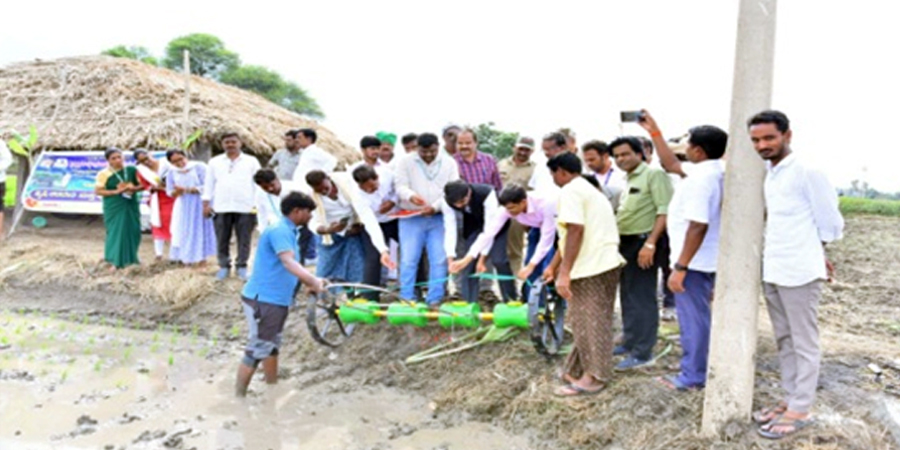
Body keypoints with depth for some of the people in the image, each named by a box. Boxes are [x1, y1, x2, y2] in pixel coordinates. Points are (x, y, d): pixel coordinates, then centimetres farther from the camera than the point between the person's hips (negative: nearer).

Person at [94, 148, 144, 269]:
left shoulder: (132, 170, 2)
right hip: (114, 207, -3)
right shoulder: (104, 174, -7)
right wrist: (115, 192, -18)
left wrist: (134, 188, -15)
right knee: (117, 232, -3)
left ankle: (131, 257, 25)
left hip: (132, 206, 3)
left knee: (133, 231, 7)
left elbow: (143, 185, 6)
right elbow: (97, 191, -8)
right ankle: (116, 261, 5)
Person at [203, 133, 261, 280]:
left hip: (245, 208, -1)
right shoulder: (215, 162, 12)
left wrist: (257, 205, -1)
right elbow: (209, 184, 13)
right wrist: (206, 203, 6)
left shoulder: (251, 161, 7)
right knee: (222, 240, 6)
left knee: (244, 240, 1)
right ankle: (224, 266, 17)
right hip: (221, 208, 2)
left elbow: (258, 183, 6)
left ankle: (241, 266, 12)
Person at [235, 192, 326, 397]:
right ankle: (239, 396, 4)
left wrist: (311, 283, 18)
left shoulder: (288, 232, 15)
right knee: (257, 349, -5)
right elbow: (289, 263, -32)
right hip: (263, 299, -11)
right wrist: (313, 280, -41)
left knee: (272, 345, 19)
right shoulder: (279, 230, -17)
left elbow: (291, 264, 24)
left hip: (276, 299, 11)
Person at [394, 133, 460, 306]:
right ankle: (406, 299, 7)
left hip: (439, 218, 1)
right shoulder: (405, 162, 2)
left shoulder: (449, 162, 6)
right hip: (411, 218, -1)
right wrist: (411, 196, -31)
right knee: (408, 259, -2)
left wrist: (435, 207, -16)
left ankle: (435, 300, 9)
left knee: (439, 260, 0)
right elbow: (400, 186, -7)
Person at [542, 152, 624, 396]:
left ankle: (594, 376, 10)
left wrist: (564, 273, -22)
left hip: (590, 267, -10)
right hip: (606, 264, 10)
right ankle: (579, 368, 27)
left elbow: (575, 230, -21)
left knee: (587, 322, 1)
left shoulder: (571, 190, -8)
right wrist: (553, 266, 30)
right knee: (596, 321, 15)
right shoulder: (590, 190, 23)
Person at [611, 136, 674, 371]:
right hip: (625, 243, 9)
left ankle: (643, 352, 2)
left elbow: (664, 211, -19)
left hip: (643, 243, -9)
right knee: (627, 296, 16)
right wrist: (615, 241, 19)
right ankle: (630, 342, 28)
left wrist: (650, 244, -24)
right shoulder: (628, 179, 17)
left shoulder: (654, 174, -11)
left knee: (642, 298, -4)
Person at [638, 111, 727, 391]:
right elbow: (671, 164, 24)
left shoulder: (702, 177, -23)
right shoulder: (710, 171, 9)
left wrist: (680, 267, -26)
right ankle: (699, 369, 31)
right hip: (704, 259, 10)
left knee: (693, 319, 1)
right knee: (699, 316, 19)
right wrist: (654, 132, 23)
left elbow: (698, 226, -29)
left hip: (694, 261, -10)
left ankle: (693, 377, 13)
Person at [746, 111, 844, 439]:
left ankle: (800, 410, 12)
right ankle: (790, 399, 27)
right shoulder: (767, 174, 9)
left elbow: (830, 221, -8)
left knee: (804, 343, 3)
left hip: (799, 272, -8)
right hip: (772, 271, 8)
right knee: (784, 340, 15)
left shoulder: (807, 172, -13)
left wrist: (815, 255, 5)